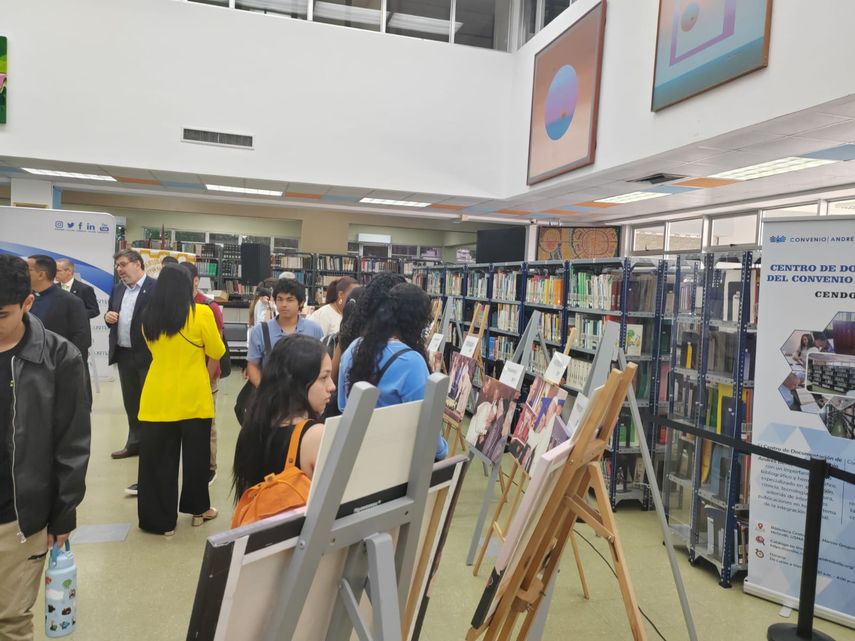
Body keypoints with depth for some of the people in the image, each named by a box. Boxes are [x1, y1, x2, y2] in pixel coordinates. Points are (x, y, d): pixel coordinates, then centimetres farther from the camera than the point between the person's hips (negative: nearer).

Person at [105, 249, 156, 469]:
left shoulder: (156, 287, -11)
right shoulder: (118, 288, 12)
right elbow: (111, 315, 21)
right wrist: (108, 316, -1)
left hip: (147, 354, -7)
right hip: (124, 354, 7)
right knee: (131, 402, 16)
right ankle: (135, 443, 29)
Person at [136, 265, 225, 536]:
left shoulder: (149, 316, -1)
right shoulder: (201, 313, -10)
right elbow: (217, 352, -1)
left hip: (158, 397, 2)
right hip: (193, 396, -1)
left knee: (157, 458, 10)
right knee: (195, 454, 15)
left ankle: (161, 518, 18)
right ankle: (197, 508, 28)